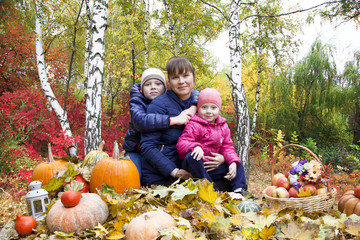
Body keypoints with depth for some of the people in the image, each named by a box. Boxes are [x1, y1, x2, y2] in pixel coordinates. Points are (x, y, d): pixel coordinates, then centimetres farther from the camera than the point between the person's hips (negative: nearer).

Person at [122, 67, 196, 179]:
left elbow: (195, 94, 5)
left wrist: (193, 108, -18)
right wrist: (174, 120, -36)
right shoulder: (136, 102, -10)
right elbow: (140, 121, -32)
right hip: (137, 151, -3)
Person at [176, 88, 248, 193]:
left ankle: (239, 190, 5)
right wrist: (195, 147, -39)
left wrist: (233, 162, -5)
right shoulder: (194, 125, -11)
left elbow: (227, 147, 13)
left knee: (237, 164, 7)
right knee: (192, 157, -38)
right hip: (196, 165, -6)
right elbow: (181, 143, -18)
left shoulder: (223, 127, 10)